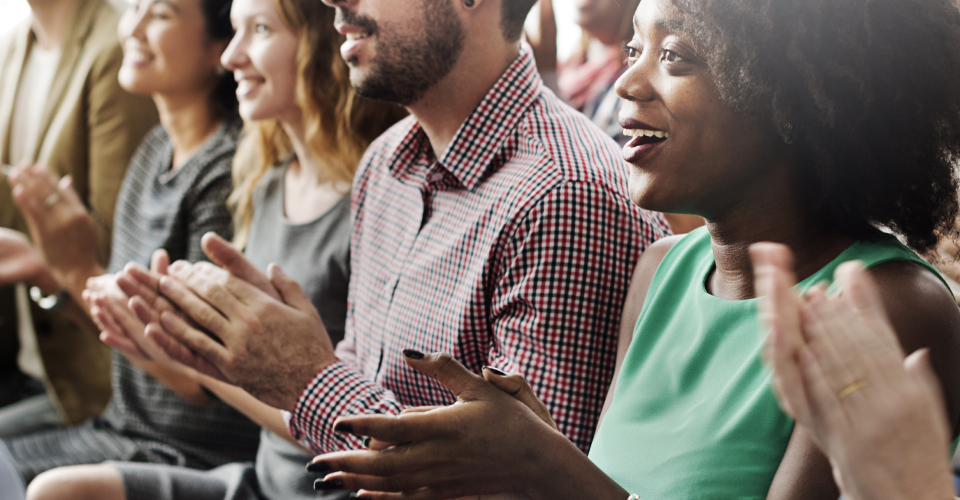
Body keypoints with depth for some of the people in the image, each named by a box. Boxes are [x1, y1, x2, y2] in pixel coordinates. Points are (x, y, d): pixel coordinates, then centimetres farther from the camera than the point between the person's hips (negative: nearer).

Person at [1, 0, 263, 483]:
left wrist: (81, 272, -23)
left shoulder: (227, 172, -21)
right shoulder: (157, 148, 7)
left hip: (198, 457, -9)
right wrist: (47, 268, 3)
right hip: (125, 429, 9)